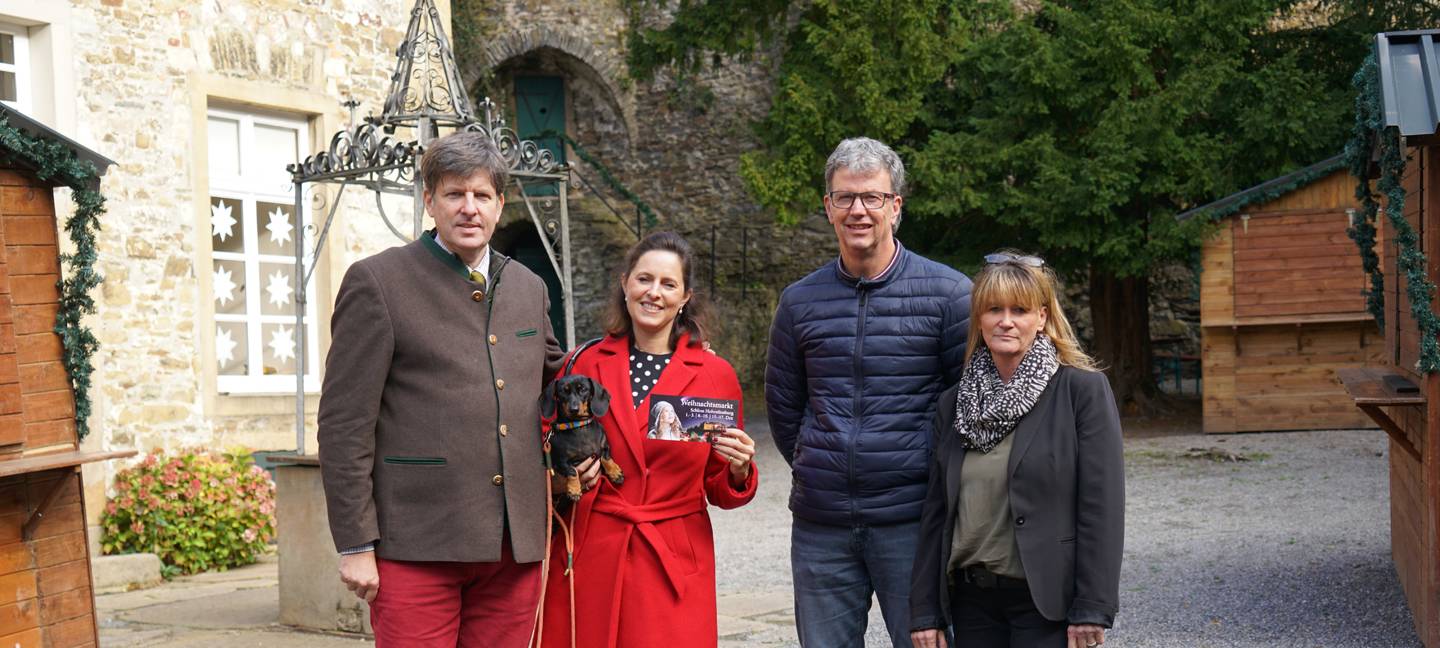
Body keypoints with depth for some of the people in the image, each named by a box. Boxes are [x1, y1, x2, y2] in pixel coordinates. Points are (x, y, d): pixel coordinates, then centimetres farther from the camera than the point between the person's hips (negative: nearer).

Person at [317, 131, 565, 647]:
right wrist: (355, 544, -9)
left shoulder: (529, 288, 15)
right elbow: (344, 424, -5)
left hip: (515, 546, 5)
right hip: (416, 546, -5)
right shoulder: (376, 282, -2)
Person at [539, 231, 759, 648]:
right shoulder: (585, 364, 5)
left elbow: (721, 492, 9)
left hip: (675, 567, -1)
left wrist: (738, 470, -11)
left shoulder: (714, 374, 3)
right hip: (588, 561, 1)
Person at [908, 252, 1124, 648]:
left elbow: (1102, 507, -9)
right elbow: (936, 511, 10)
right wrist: (925, 611, 7)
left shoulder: (1083, 390, -5)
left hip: (1048, 602, -4)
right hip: (973, 600, 5)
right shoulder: (953, 404, 9)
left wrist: (1092, 610, -13)